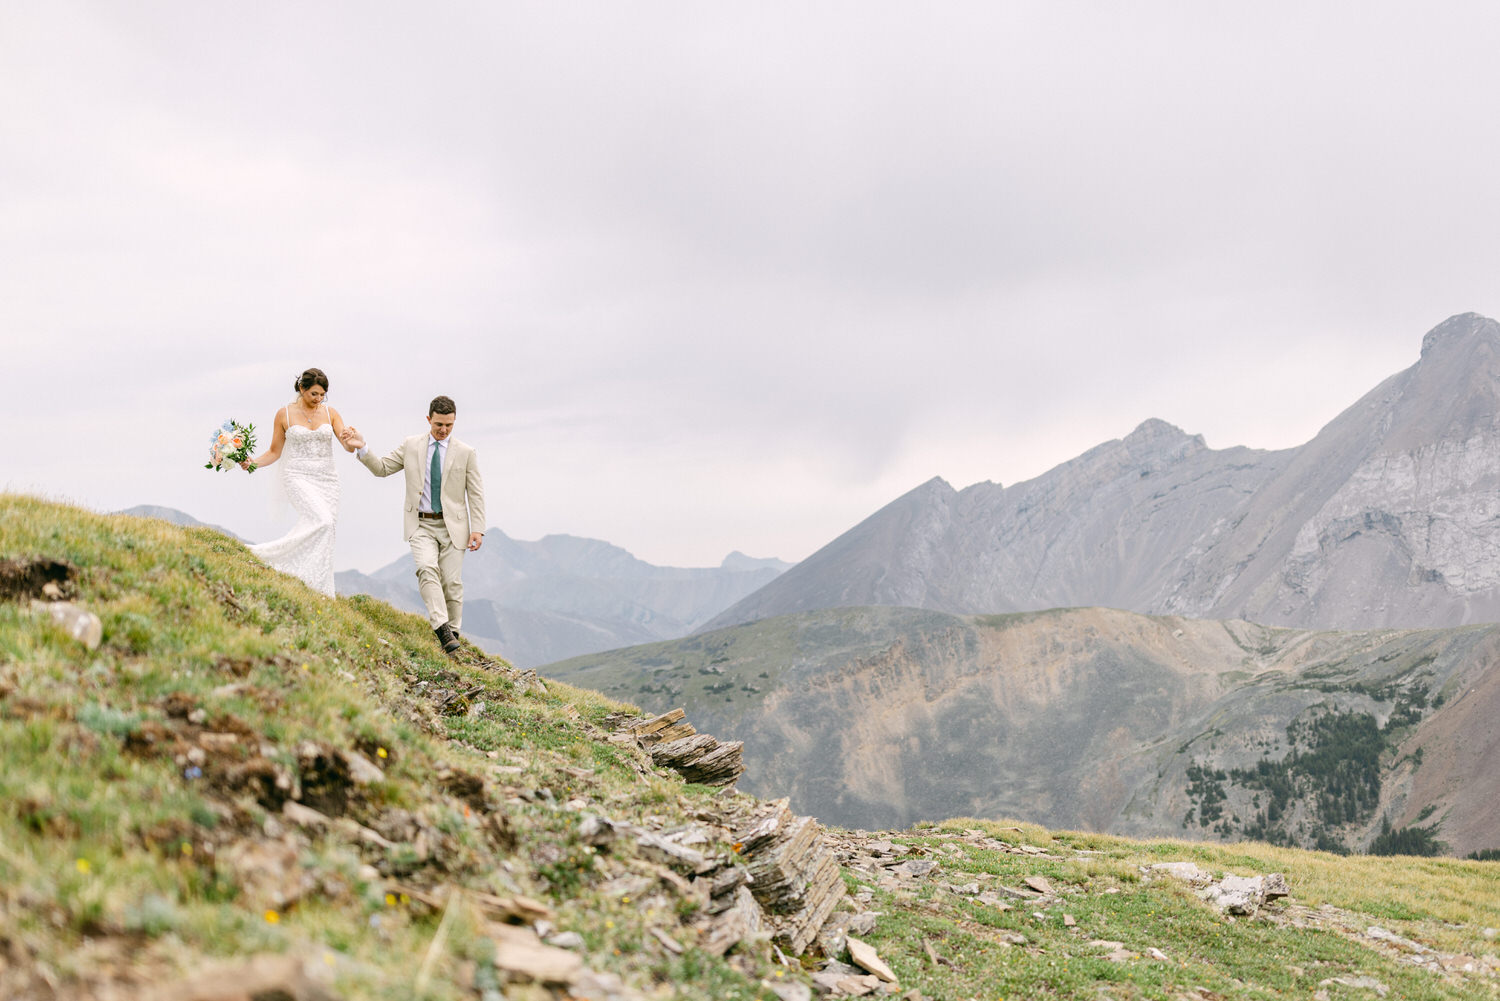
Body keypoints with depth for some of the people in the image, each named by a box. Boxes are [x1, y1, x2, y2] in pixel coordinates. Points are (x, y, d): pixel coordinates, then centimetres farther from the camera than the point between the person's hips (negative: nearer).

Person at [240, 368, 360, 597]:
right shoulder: (285, 414, 1)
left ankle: (319, 593, 4)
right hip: (298, 476, -4)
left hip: (326, 479, 4)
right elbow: (274, 452, 8)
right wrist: (252, 462, -9)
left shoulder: (330, 413, 7)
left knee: (323, 535, -1)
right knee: (322, 521, -27)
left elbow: (349, 446, -2)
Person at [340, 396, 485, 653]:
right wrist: (362, 449, -4)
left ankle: (452, 632, 14)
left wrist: (477, 529, -6)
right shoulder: (411, 446, 7)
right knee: (427, 568, -24)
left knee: (452, 582, -2)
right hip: (421, 525, 0)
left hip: (452, 526, 0)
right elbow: (383, 468, 12)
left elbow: (476, 494, 2)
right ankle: (442, 628, -33)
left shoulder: (466, 453, 3)